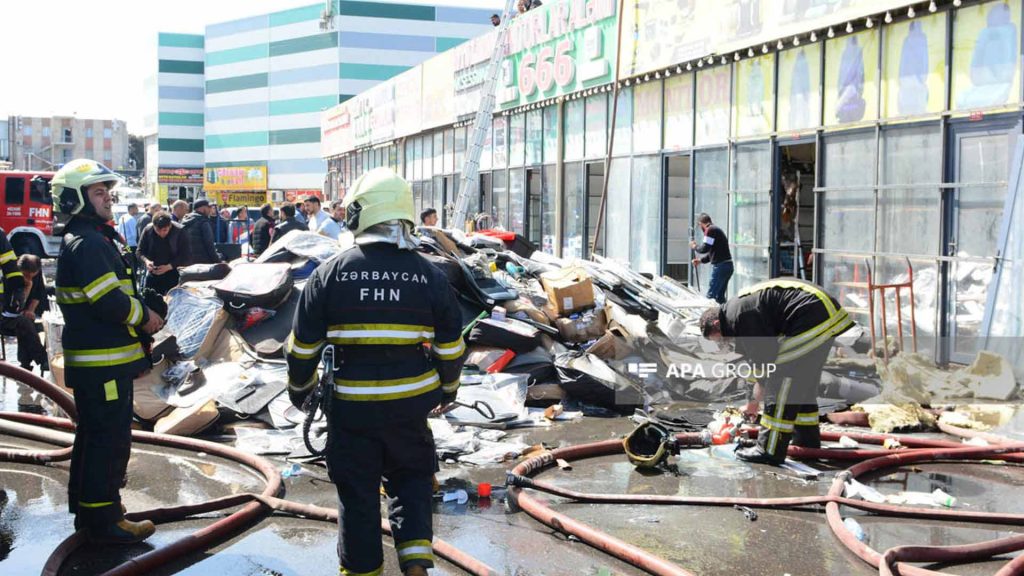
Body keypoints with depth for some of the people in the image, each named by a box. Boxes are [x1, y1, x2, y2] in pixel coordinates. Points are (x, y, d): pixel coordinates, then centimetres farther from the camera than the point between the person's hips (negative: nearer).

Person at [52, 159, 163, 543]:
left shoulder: (91, 238, 17)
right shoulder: (87, 243, -18)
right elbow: (110, 301, -25)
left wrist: (139, 319, 13)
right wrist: (145, 317, -9)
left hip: (96, 362, 11)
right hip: (103, 363, -11)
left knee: (93, 436, 20)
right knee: (109, 440, -4)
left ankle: (88, 509, 33)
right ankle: (104, 522, 3)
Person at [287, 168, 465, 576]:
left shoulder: (330, 274, -7)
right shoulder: (429, 275, -4)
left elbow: (304, 344, 0)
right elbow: (451, 345, 4)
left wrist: (299, 388, 18)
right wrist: (448, 388, 22)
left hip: (351, 404, -1)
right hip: (411, 402, 1)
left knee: (358, 490, 13)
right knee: (411, 475, 20)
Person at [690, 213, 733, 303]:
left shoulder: (710, 230, -9)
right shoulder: (716, 229, 22)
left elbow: (705, 249, -15)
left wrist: (695, 247, 3)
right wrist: (701, 260, 31)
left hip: (720, 266, -10)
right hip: (727, 265, 10)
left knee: (711, 295, -8)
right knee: (720, 296, 14)